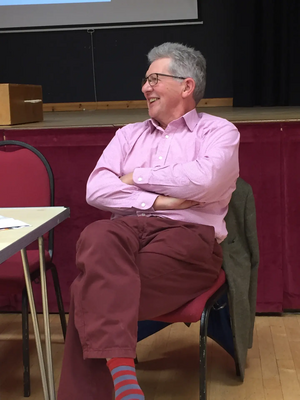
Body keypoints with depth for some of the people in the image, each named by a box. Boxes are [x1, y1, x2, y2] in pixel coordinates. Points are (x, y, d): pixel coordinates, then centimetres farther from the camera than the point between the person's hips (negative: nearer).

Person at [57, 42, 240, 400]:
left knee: (93, 290, -29)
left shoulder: (218, 131, 13)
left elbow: (202, 180, -11)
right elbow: (96, 190, 9)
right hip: (127, 227, 3)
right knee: (97, 237, -35)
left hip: (188, 237, -3)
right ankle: (121, 371, -43)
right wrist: (156, 200, -5)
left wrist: (137, 178, 2)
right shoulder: (129, 135, 26)